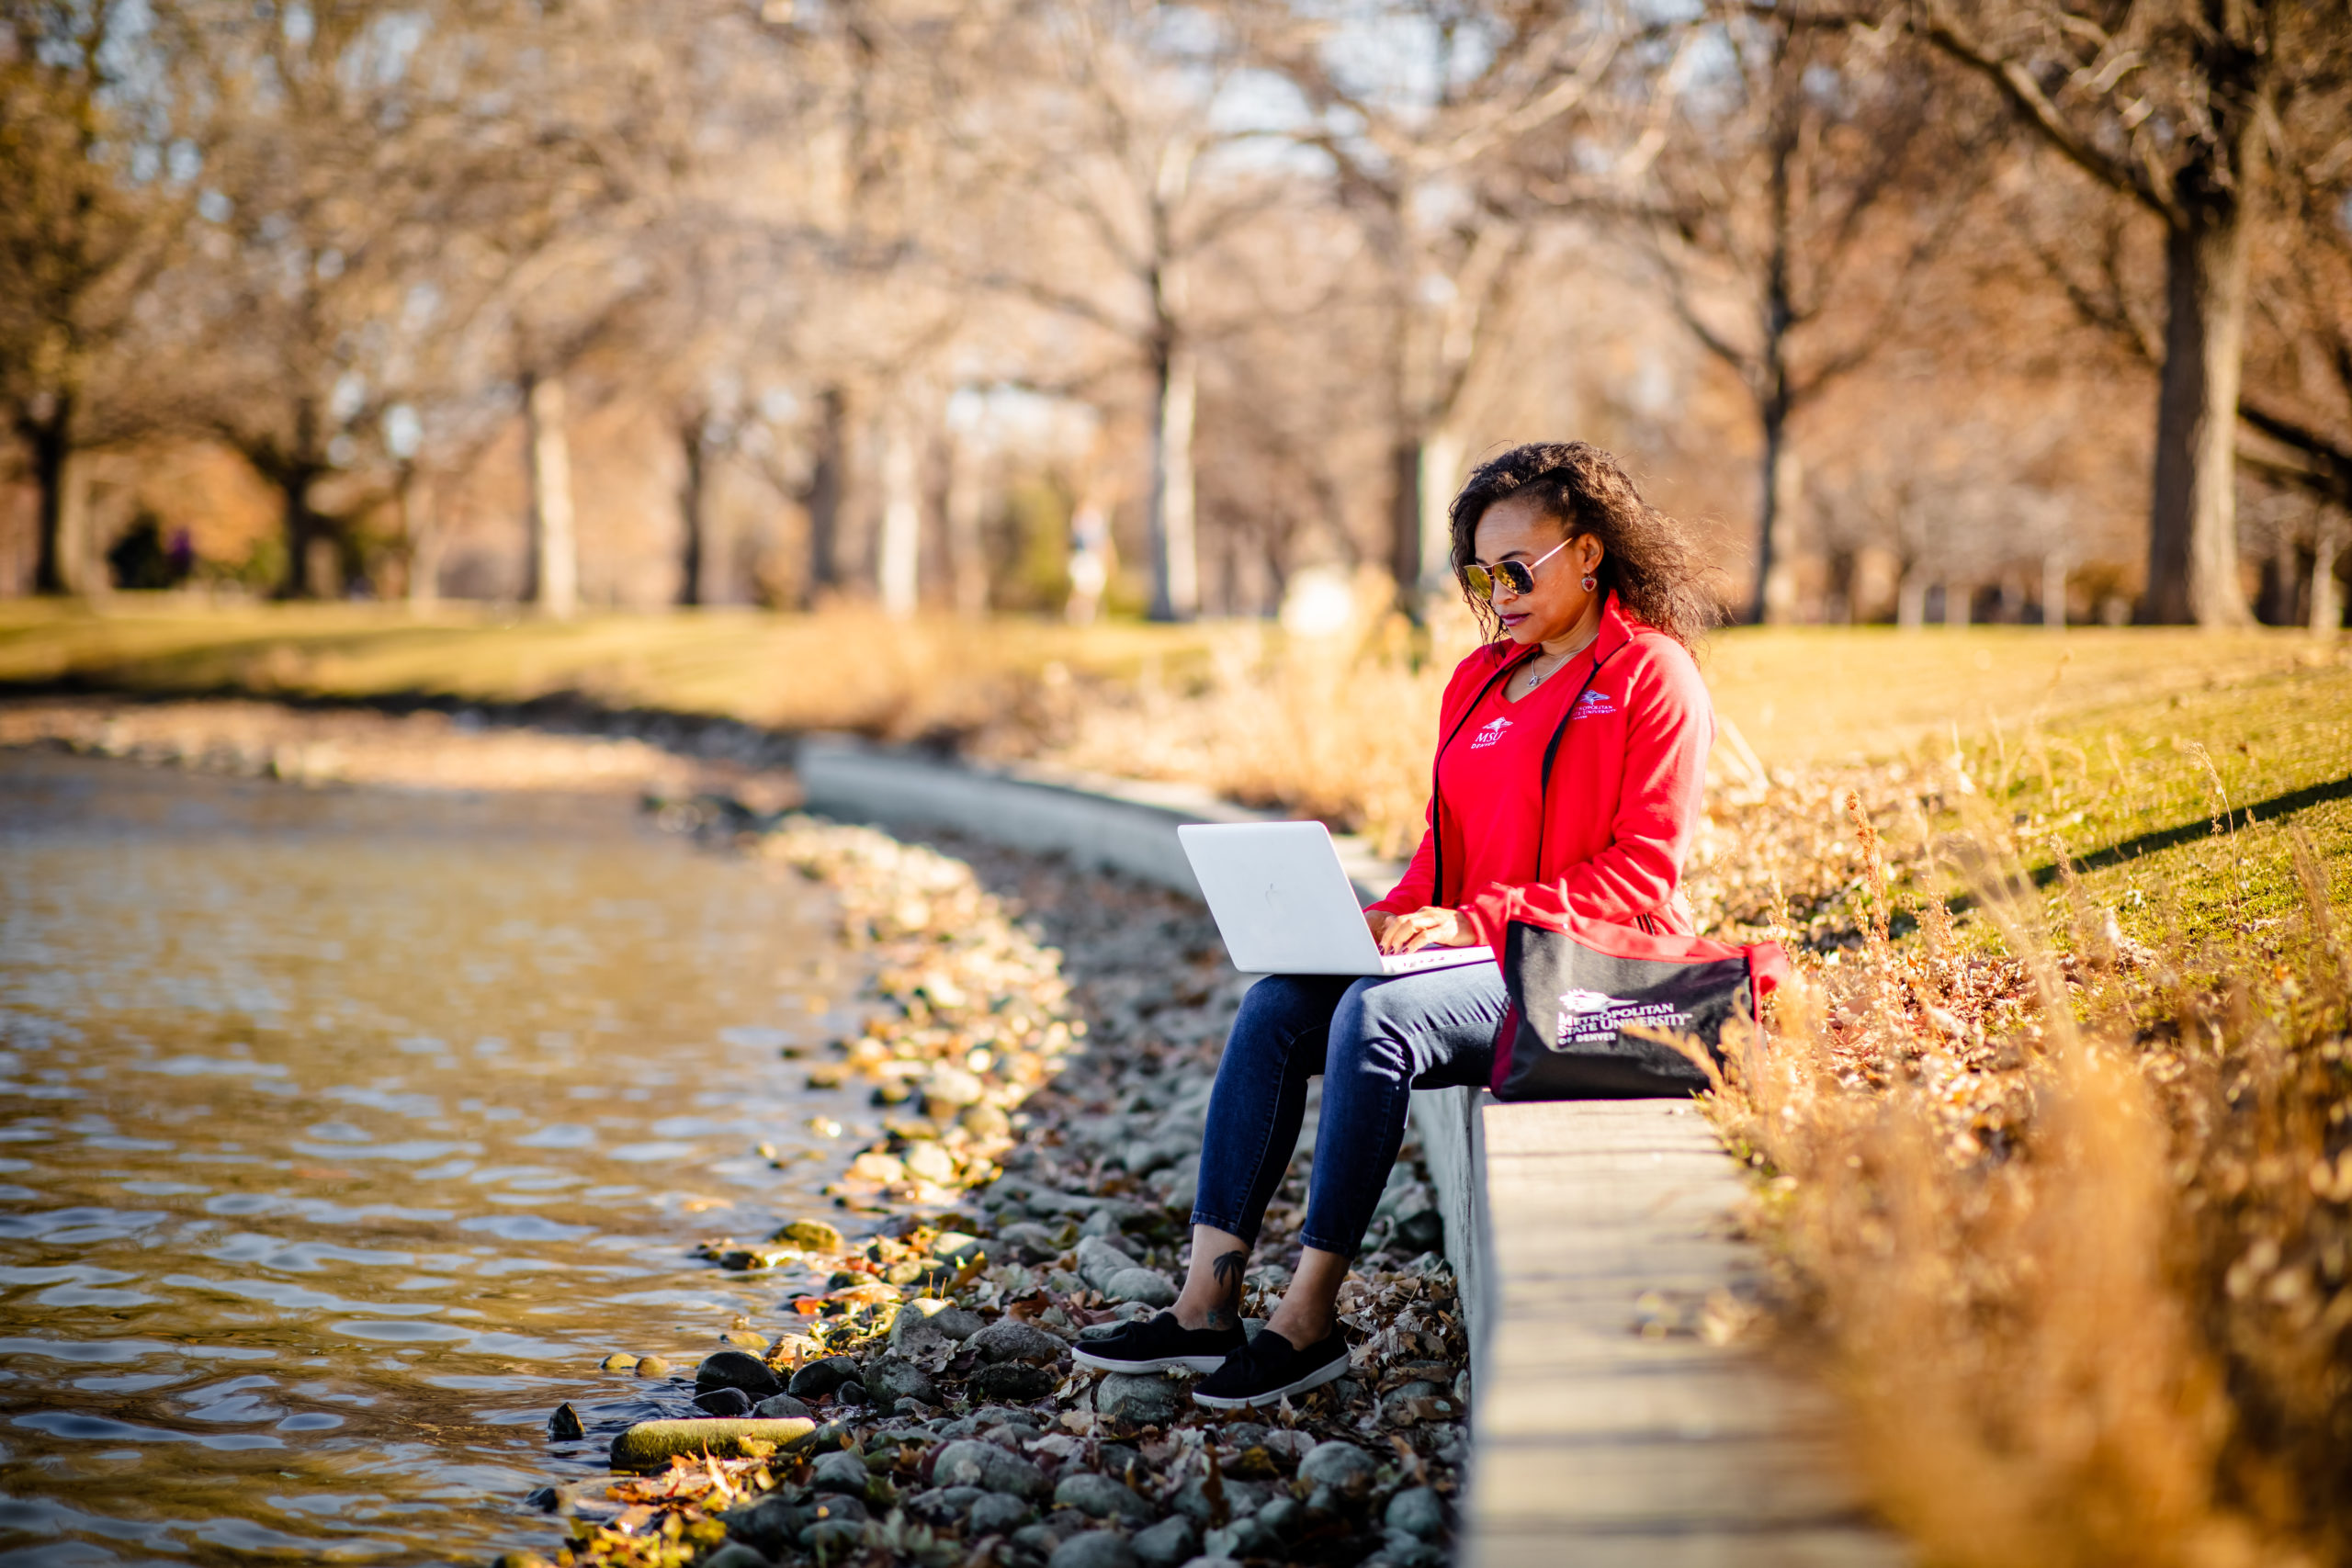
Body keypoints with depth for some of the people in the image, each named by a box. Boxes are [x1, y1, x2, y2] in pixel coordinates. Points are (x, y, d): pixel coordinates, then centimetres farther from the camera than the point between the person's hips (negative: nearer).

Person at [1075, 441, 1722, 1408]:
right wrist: (1396, 917, -2)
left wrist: (1473, 922, -19)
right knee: (1276, 1007, -16)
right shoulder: (1479, 681, 19)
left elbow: (1642, 873, -11)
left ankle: (1310, 1321, -27)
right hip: (1475, 958, 7)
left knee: (1376, 1014, -32)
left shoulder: (1654, 676, -4)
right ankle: (1207, 1307, -21)